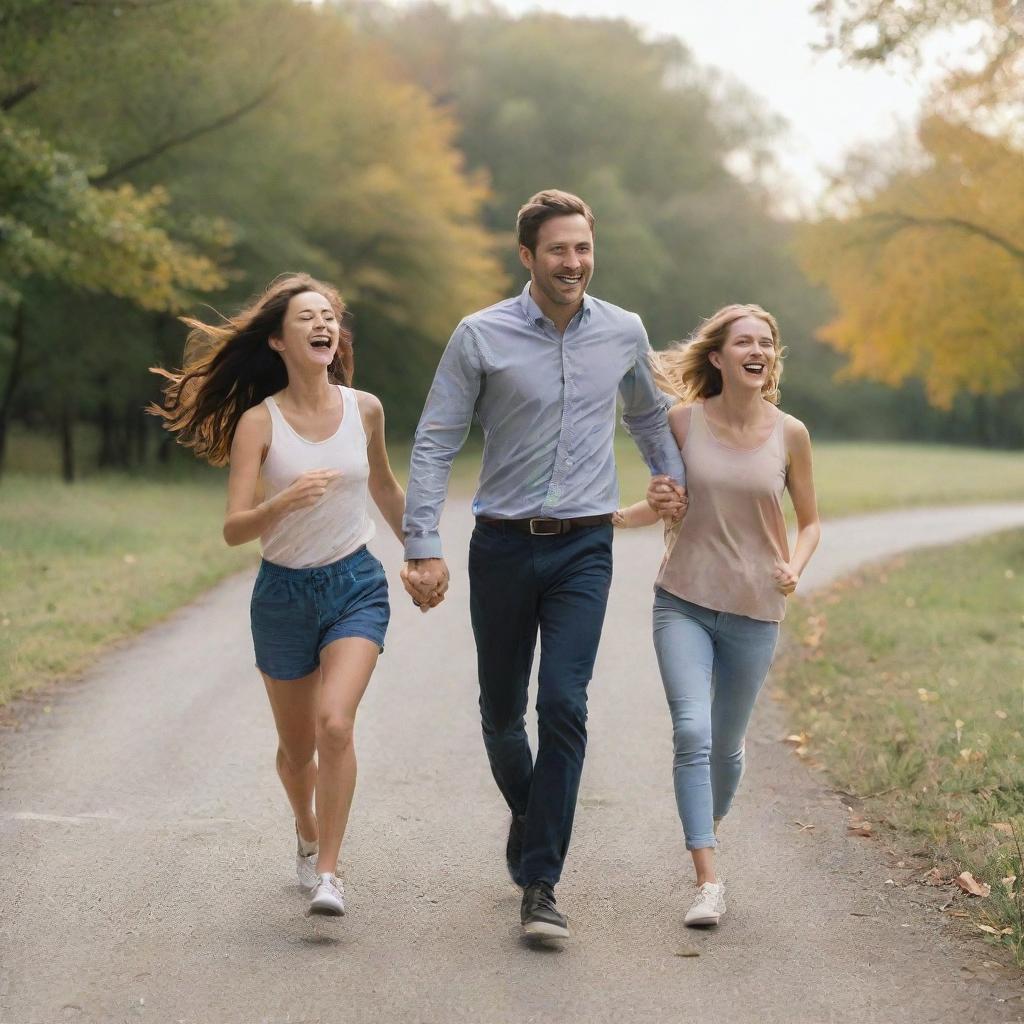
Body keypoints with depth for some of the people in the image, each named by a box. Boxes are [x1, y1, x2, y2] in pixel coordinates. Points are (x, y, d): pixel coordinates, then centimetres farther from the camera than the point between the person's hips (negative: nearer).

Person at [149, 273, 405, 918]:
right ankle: (308, 836, 45)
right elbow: (234, 529, -17)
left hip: (356, 585, 0)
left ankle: (329, 873, -14)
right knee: (297, 746, 14)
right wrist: (285, 501, -36)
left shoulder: (364, 408, -3)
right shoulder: (258, 421, -11)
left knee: (335, 724, -22)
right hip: (284, 592, 0)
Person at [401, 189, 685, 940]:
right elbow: (435, 444, -5)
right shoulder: (481, 336, -5)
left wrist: (676, 483, 23)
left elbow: (648, 414, 25)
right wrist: (424, 547, -12)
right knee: (502, 709, 12)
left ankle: (540, 883, -9)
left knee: (564, 705, -13)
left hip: (584, 548, 0)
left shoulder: (624, 334, 3)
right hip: (503, 546, 0)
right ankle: (528, 810, 43)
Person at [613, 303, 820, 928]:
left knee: (726, 745, 11)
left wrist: (795, 567, -10)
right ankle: (708, 882, -14)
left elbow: (810, 521, 9)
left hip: (754, 612, 1)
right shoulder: (684, 421, -2)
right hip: (683, 601, -1)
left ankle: (712, 823, 42)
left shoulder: (789, 434, -2)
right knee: (692, 733, -16)